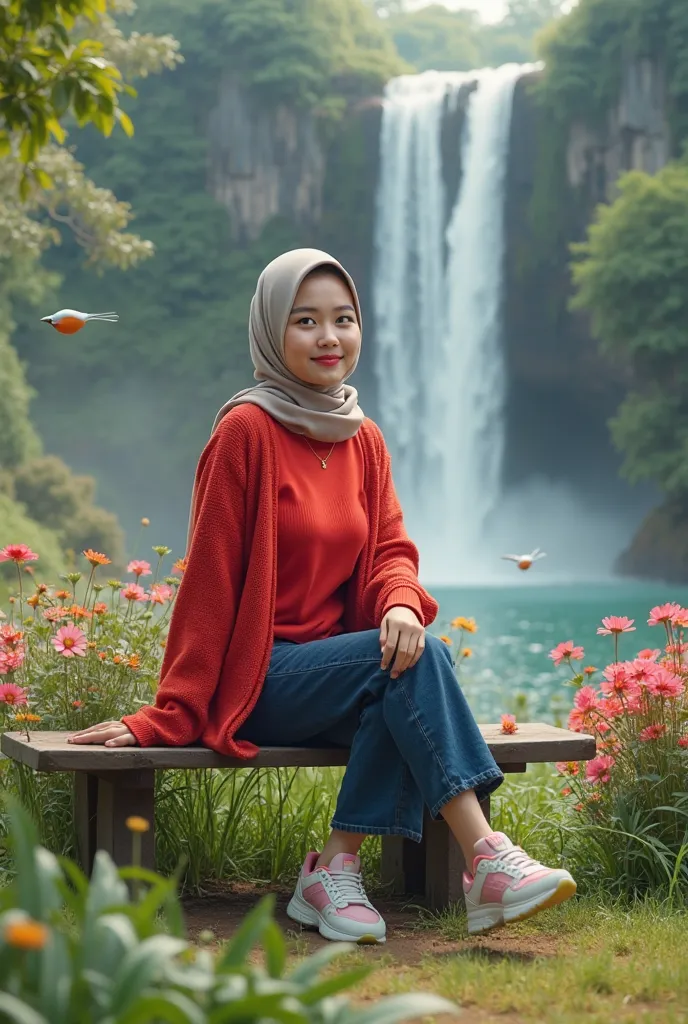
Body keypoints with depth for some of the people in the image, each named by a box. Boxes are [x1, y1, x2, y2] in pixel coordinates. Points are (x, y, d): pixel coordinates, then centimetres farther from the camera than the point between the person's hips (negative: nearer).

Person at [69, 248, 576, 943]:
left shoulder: (364, 439, 10)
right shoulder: (247, 430, -9)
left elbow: (391, 549, 6)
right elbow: (210, 578, -10)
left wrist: (402, 604, -19)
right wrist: (170, 717, -10)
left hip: (338, 663, 5)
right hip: (257, 677, -5)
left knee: (410, 649, -29)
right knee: (420, 659, -28)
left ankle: (335, 869, -22)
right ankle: (487, 863, -33)